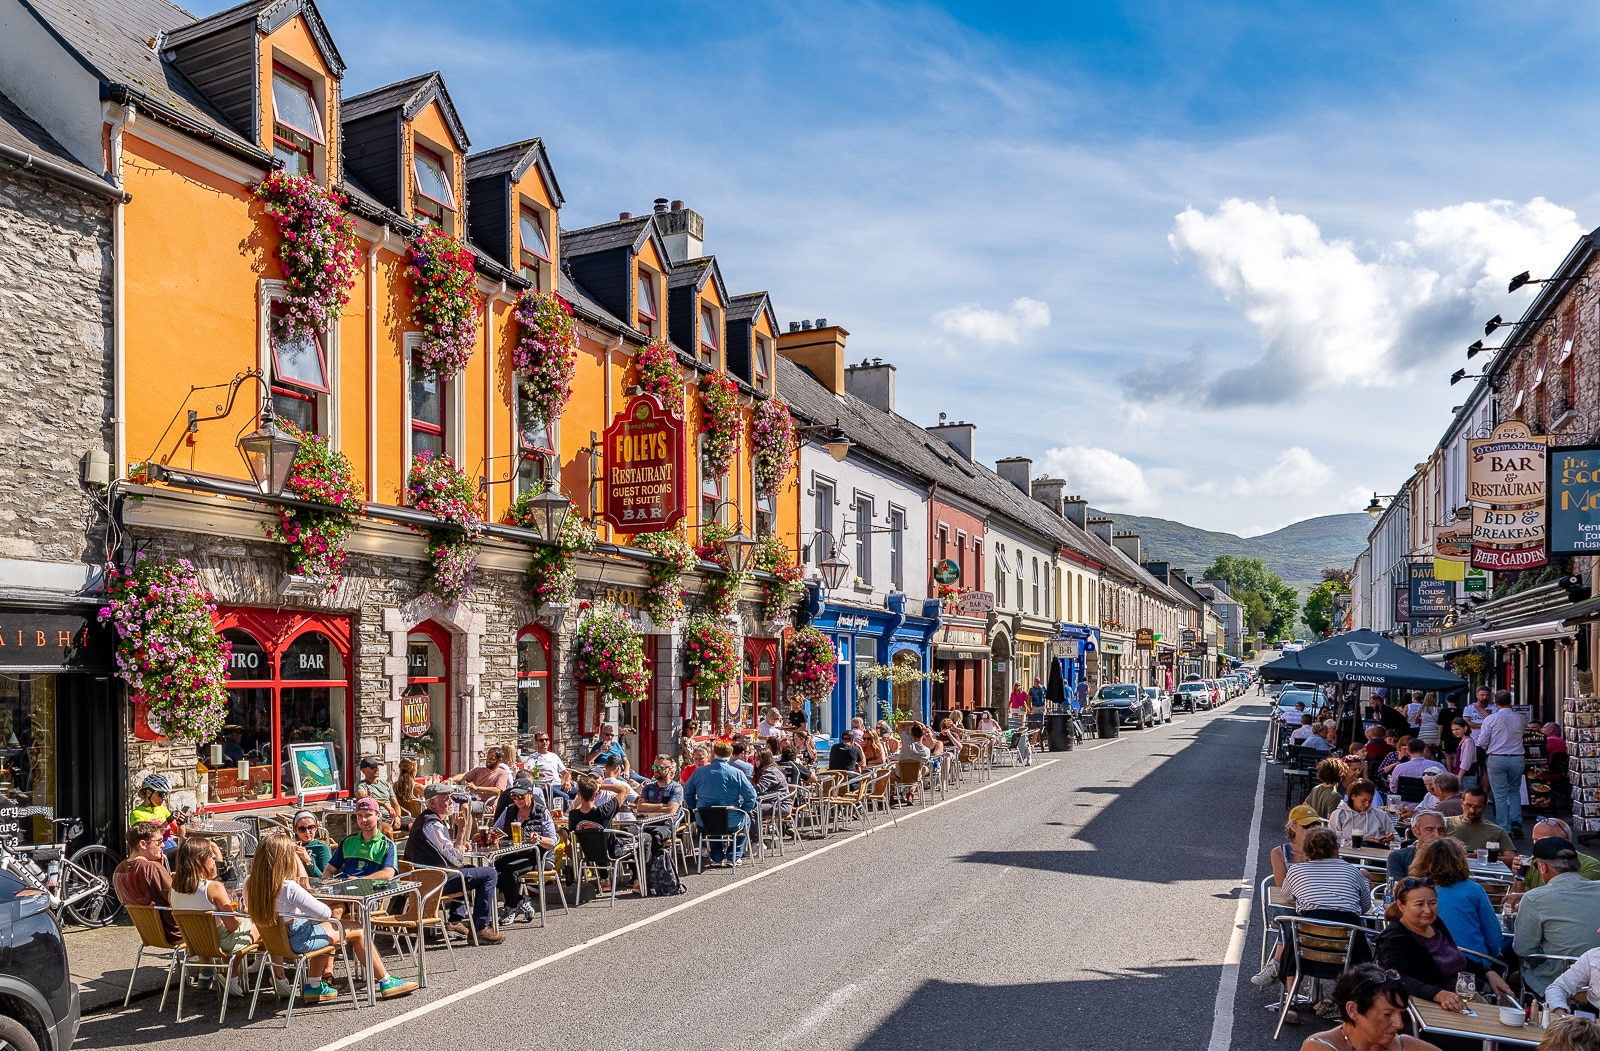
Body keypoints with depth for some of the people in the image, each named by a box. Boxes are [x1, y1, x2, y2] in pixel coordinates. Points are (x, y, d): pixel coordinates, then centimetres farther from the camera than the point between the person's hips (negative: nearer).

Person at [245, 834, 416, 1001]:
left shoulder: (250, 884, -8)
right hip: (297, 940, -9)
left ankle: (314, 986, 35)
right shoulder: (289, 888, -29)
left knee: (323, 927, 34)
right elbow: (325, 913, -26)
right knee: (358, 930, 6)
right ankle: (386, 983, 17)